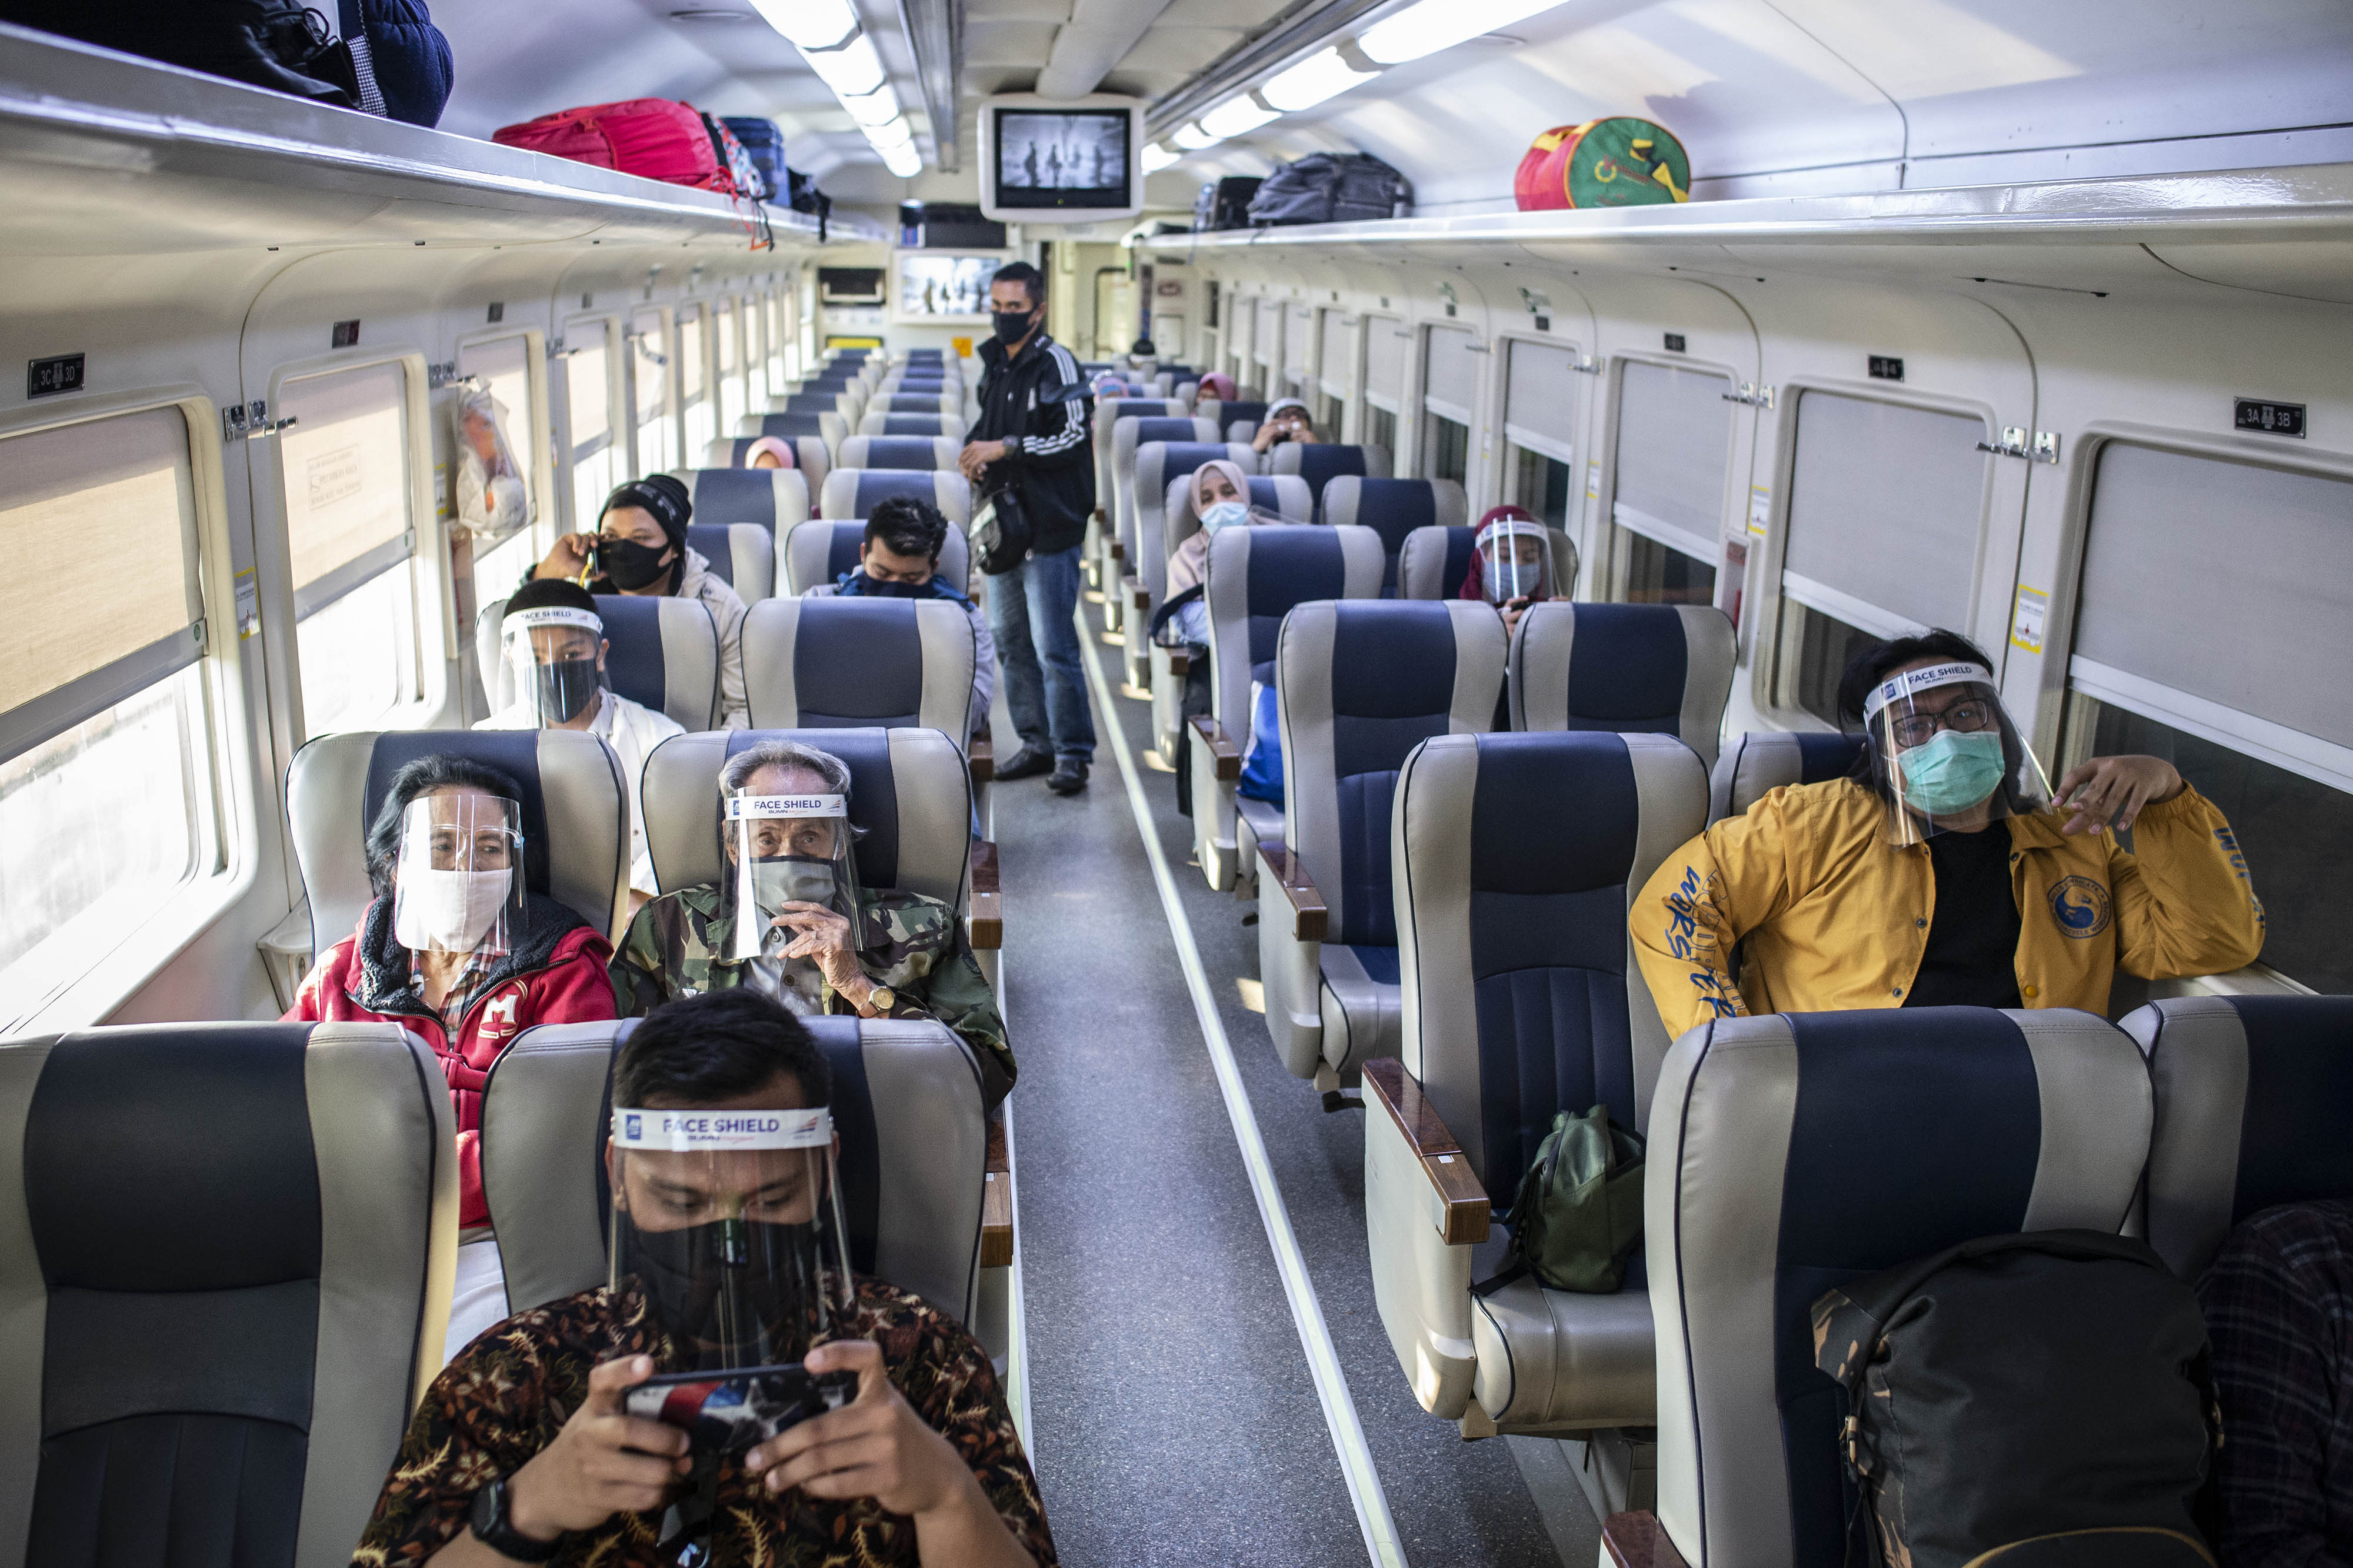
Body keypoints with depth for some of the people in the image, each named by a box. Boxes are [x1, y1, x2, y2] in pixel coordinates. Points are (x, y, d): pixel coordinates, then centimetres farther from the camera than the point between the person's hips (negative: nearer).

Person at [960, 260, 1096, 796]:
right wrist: (974, 453, 7)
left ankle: (1072, 753, 0)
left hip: (1049, 526, -9)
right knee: (1010, 639, 13)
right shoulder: (994, 363, 14)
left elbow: (1075, 435, -19)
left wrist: (1004, 448, -21)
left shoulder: (1056, 363, -10)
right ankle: (1037, 743, 23)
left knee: (1053, 646, -8)